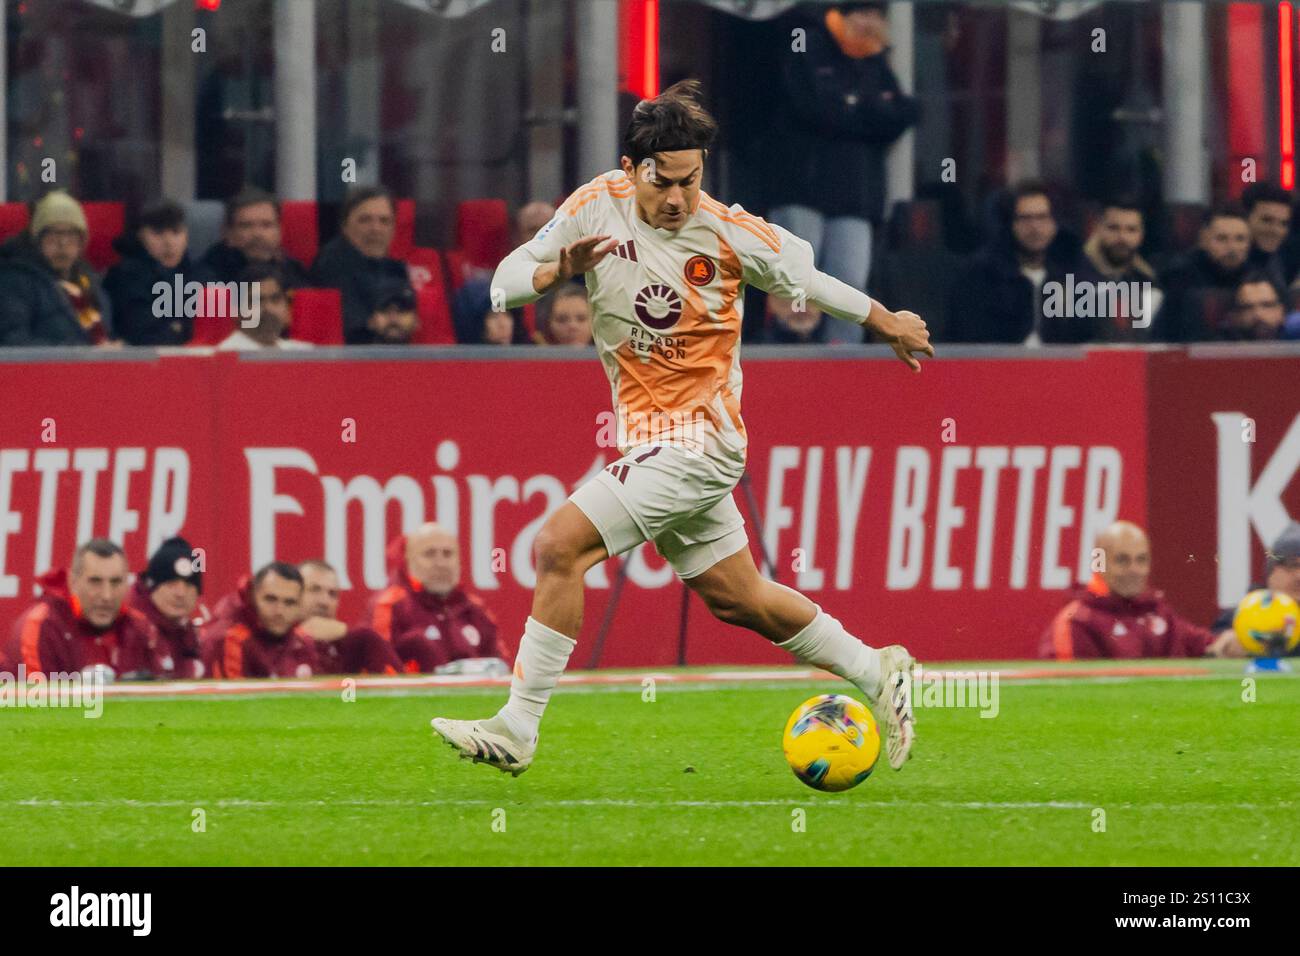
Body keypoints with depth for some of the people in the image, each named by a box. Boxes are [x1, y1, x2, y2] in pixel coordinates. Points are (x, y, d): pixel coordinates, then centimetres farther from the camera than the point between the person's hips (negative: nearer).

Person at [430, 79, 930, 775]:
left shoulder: (732, 235, -14)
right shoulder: (598, 206, -5)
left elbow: (806, 278, 4)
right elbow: (505, 281, -3)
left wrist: (885, 322, 18)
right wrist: (559, 273, -24)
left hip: (698, 444, -6)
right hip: (646, 441, 6)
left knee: (559, 546, -18)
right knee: (737, 600, 18)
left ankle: (517, 730, -12)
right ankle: (877, 674, 36)